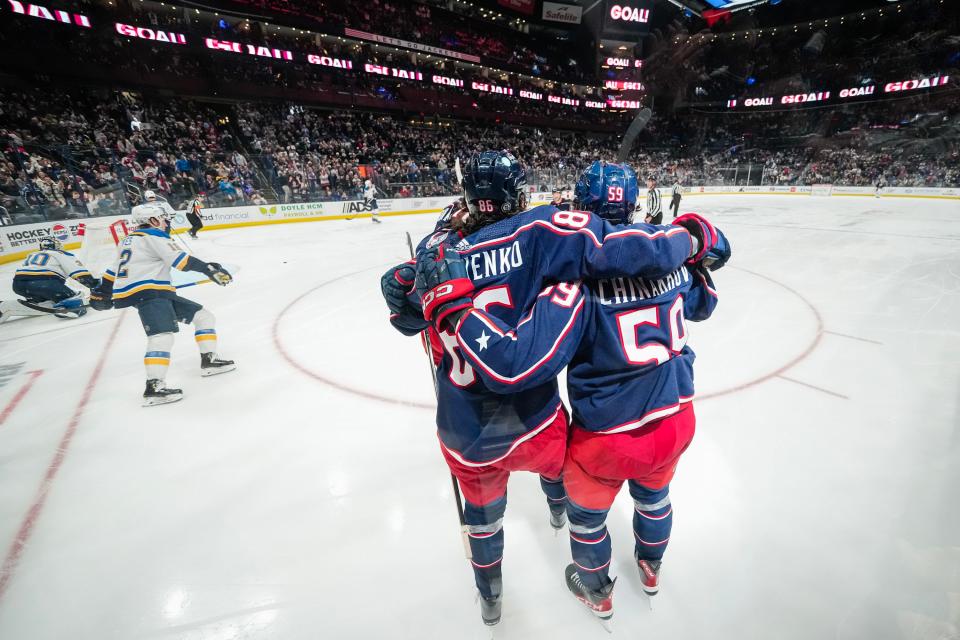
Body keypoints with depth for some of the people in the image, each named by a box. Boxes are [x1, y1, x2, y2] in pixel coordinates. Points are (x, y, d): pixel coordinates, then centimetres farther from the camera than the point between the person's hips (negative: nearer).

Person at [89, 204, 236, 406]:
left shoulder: (131, 240, 25)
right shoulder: (153, 236, -4)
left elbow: (115, 269, 29)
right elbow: (179, 259, -15)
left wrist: (102, 292, 35)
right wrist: (209, 269, -14)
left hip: (158, 293, 10)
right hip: (147, 293, -10)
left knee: (203, 316, 11)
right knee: (163, 336, -26)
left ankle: (209, 361, 13)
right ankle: (154, 388, -32)